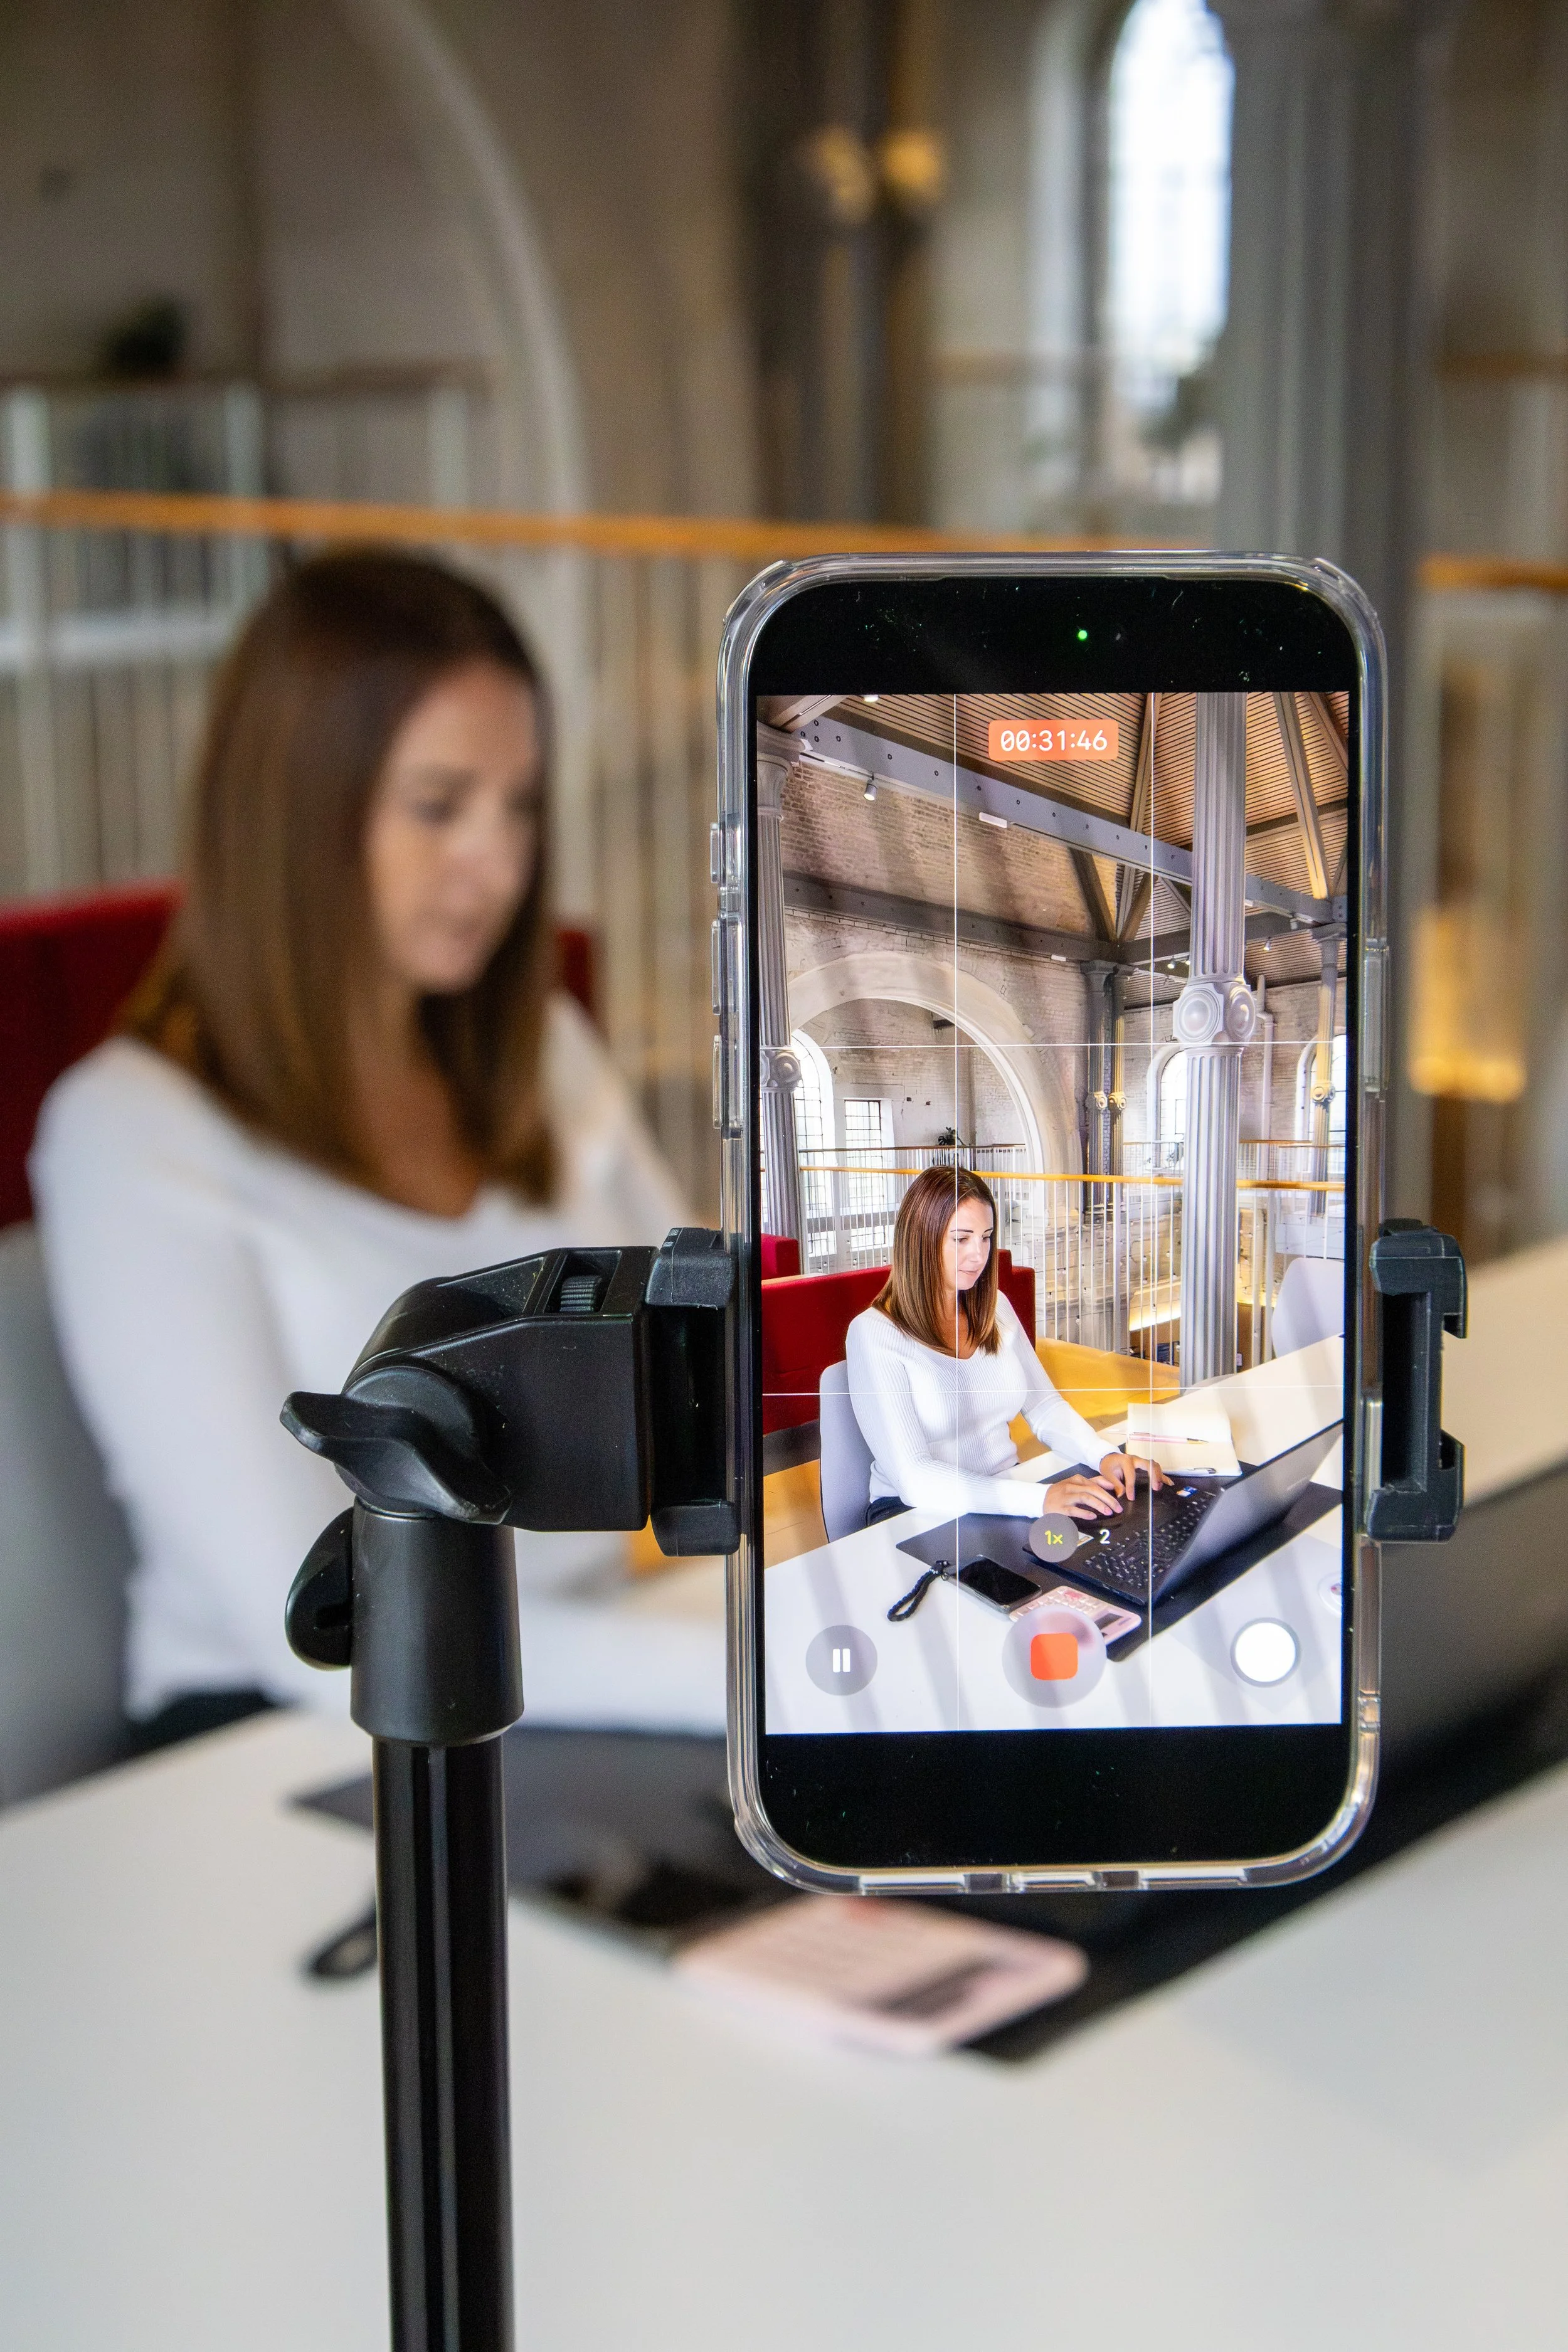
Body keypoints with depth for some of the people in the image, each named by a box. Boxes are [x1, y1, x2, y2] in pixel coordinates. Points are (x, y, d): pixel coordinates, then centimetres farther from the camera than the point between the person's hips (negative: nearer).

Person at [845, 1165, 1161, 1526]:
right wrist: (1040, 1499, -31)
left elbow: (1044, 1406, 15)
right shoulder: (875, 1334, -13)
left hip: (1006, 1494, 7)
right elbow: (912, 1476, -21)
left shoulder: (996, 1310, 11)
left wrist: (1105, 1456, -8)